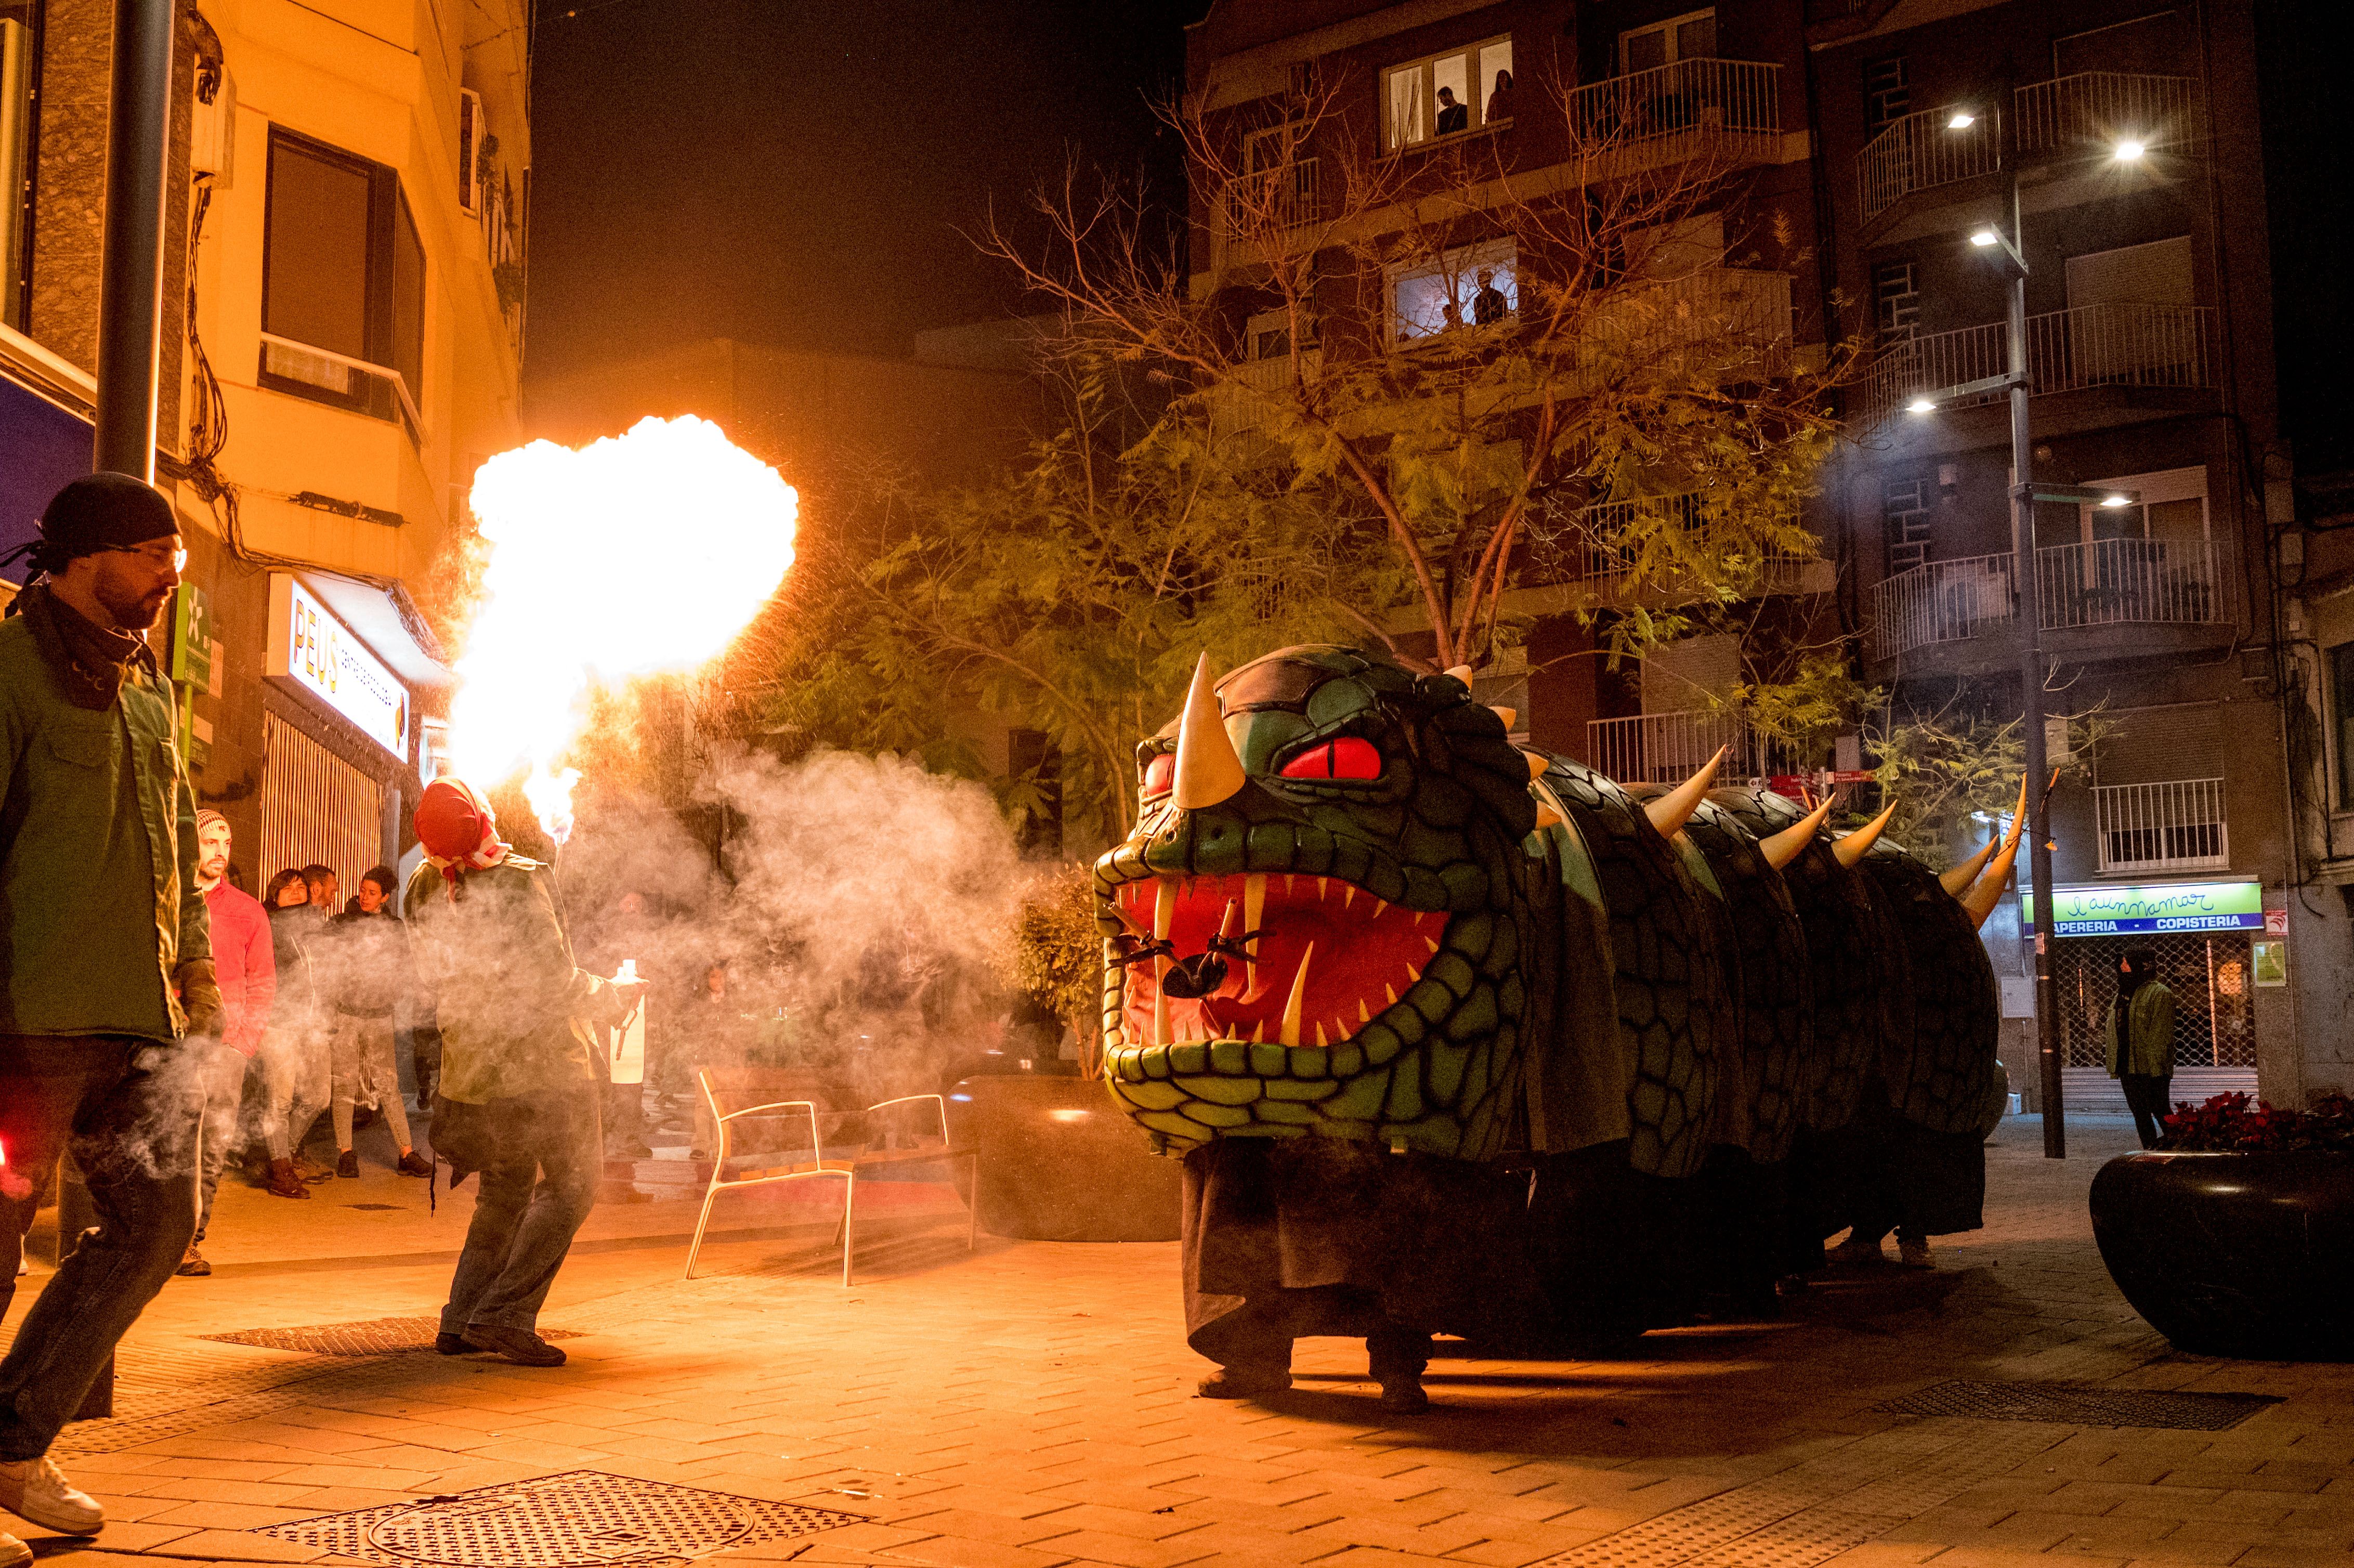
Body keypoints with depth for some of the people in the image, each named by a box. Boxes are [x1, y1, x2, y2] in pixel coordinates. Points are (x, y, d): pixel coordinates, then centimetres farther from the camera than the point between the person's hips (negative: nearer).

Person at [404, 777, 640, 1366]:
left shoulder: (422, 890, -2)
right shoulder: (521, 882, -21)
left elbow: (433, 978, 9)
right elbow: (557, 981, -19)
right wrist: (615, 998, -1)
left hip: (469, 1069, 6)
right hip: (544, 1063, -6)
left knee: (503, 1193, 22)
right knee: (570, 1187, 8)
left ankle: (459, 1323, 20)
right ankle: (502, 1316, 0)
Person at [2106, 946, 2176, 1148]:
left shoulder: (2159, 994, -9)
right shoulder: (2124, 993, 18)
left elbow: (2160, 1035, -16)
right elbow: (2115, 1031, 19)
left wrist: (2156, 1067, -21)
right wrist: (2114, 1066, 14)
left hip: (2151, 1070, -9)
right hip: (2128, 1068, 9)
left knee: (2160, 1112, -5)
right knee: (2140, 1114, 10)